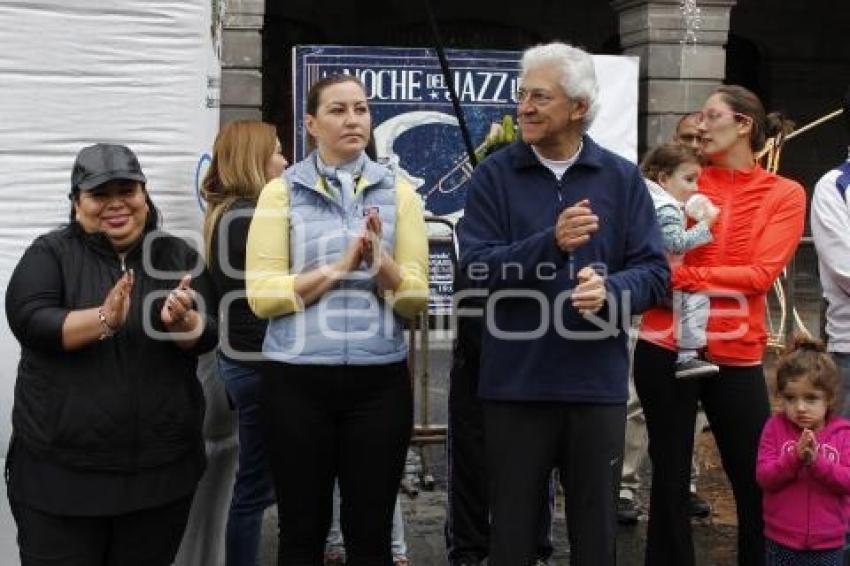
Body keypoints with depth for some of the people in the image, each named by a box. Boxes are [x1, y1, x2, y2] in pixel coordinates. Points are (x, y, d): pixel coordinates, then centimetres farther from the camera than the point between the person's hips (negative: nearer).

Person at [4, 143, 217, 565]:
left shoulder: (179, 256, 5)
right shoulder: (50, 253, 0)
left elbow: (206, 336, -3)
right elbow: (27, 321, -14)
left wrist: (181, 320, -25)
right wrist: (103, 319, -28)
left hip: (161, 467, 2)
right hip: (60, 470, -2)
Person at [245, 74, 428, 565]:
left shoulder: (398, 192, 7)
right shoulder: (281, 192, 3)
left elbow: (416, 299, 1)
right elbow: (261, 294, -6)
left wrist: (382, 263, -16)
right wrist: (337, 267, -14)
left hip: (380, 380, 1)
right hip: (298, 381, -1)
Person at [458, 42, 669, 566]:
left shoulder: (623, 177, 3)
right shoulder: (494, 175, 0)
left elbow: (654, 271, 0)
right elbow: (476, 266, -10)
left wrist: (609, 290, -21)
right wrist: (551, 243, -24)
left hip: (598, 384, 1)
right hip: (516, 384, -1)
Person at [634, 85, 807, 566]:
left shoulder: (785, 194, 2)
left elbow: (761, 274, -10)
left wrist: (683, 276, -15)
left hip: (737, 355, -1)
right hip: (666, 347, 1)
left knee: (758, 486, 8)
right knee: (670, 479, 10)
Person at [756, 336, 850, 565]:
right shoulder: (775, 428, -3)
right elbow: (764, 477, -10)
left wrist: (817, 462, -26)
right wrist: (795, 457, -25)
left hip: (828, 545, 0)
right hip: (781, 543, 0)